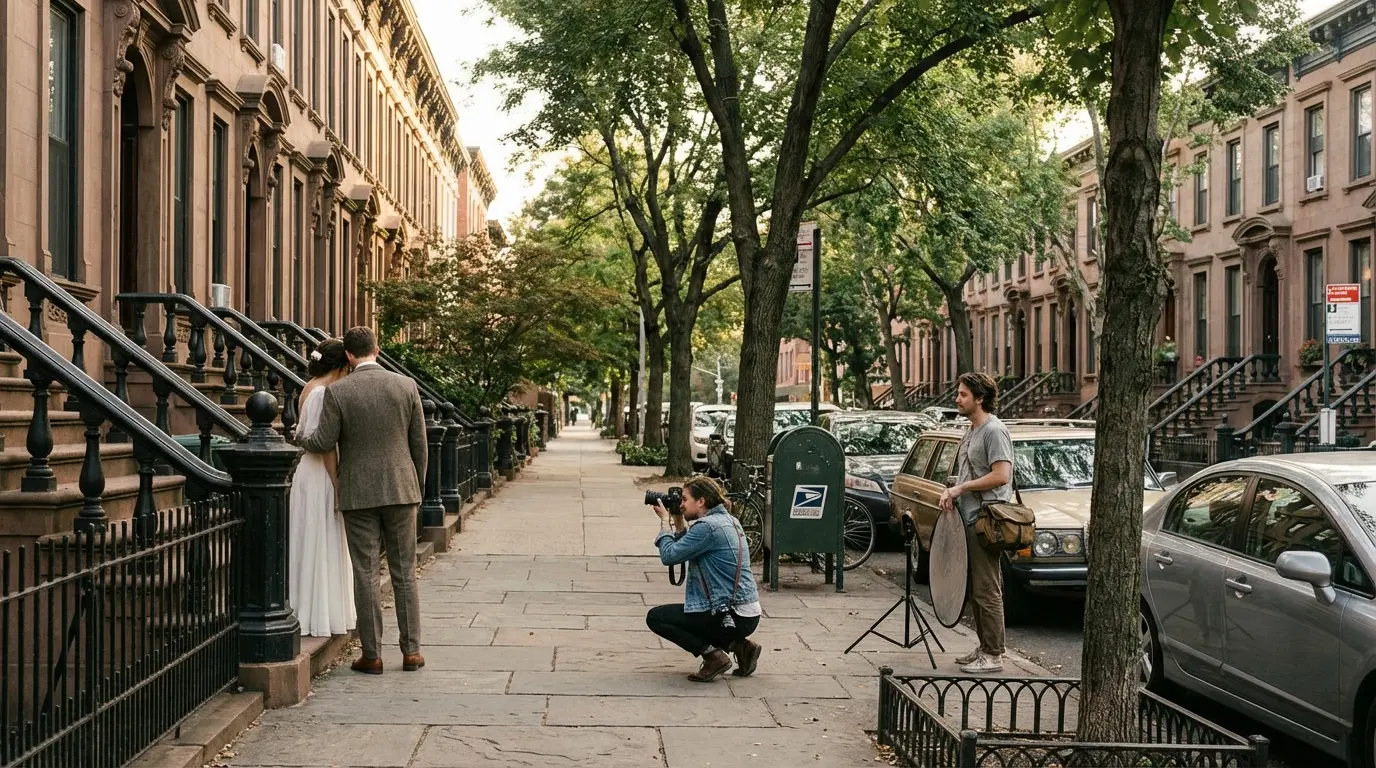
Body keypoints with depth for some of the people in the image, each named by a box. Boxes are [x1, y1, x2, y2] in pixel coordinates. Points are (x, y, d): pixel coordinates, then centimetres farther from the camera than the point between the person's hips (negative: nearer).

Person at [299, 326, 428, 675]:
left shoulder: (337, 392, -8)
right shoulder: (407, 386, -1)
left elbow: (324, 442, -6)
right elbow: (419, 443, 3)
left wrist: (301, 438, 16)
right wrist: (417, 486, 15)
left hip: (358, 493, -2)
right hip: (401, 490, 2)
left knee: (365, 575, 4)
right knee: (404, 573, 9)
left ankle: (372, 655, 7)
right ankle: (411, 651, 11)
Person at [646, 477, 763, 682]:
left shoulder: (707, 526, -17)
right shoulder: (728, 521, 13)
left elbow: (669, 555, -15)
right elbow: (685, 549, 21)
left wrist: (665, 521, -2)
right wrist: (677, 522, 11)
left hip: (733, 617, -9)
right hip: (747, 613, 9)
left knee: (655, 617, 0)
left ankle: (713, 655, -5)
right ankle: (739, 645, 15)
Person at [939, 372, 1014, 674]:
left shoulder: (994, 430, -11)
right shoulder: (971, 433, 19)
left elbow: (1001, 476, -21)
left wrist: (962, 488, -15)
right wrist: (952, 491, 7)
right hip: (969, 519, 10)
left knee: (987, 591, -7)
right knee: (977, 590, 14)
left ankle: (993, 655, -2)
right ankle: (984, 648, 22)